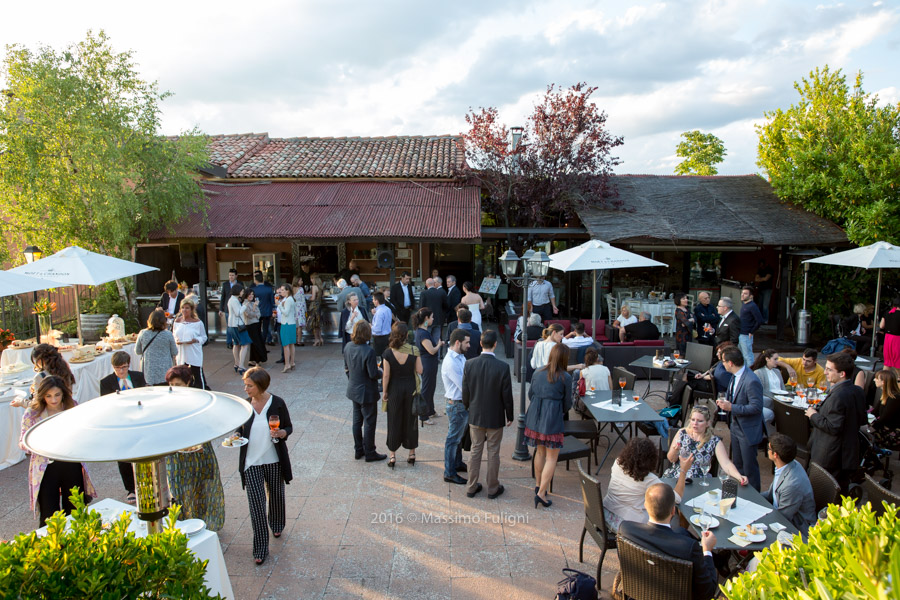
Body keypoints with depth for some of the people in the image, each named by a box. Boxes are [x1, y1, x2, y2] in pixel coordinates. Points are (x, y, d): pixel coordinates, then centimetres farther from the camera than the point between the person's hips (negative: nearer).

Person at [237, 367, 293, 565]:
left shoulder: (277, 403, -10)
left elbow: (289, 427, -2)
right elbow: (241, 429, 11)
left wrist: (281, 433, -23)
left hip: (274, 460, -1)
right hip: (251, 462, 1)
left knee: (276, 495, 18)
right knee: (256, 504, -2)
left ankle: (276, 526, 48)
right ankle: (260, 548, 8)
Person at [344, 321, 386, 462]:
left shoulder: (348, 347, -4)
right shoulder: (368, 351, -28)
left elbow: (347, 368, 7)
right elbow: (373, 374, -23)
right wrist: (381, 372, -2)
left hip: (353, 390, 7)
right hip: (367, 392, -7)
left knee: (357, 421, 19)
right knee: (369, 422, 7)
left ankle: (358, 450, 31)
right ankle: (370, 453, 18)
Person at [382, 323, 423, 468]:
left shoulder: (388, 353, -14)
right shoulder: (414, 350, -12)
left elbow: (386, 375, -11)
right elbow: (419, 370, -7)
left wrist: (384, 392, 0)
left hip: (394, 390, -1)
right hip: (411, 389, 1)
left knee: (394, 422, 11)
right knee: (410, 421, 15)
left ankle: (393, 456, 17)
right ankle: (412, 453, 24)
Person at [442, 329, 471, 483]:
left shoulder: (460, 357, 5)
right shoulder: (450, 363, -25)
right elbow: (464, 387, -24)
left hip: (463, 404, 9)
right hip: (457, 405, -9)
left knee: (460, 436, 24)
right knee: (453, 439, 4)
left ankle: (457, 464, 41)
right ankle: (449, 472, 17)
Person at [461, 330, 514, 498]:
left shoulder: (469, 364, -11)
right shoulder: (503, 367, -18)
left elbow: (465, 392, -2)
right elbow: (507, 395, -11)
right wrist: (509, 416, 4)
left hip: (475, 416, 3)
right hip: (495, 418, -3)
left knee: (475, 451, 15)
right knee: (493, 453, 11)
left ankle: (471, 487, 25)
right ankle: (493, 488, 24)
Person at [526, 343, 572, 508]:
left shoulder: (538, 372, 4)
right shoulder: (566, 377, -8)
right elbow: (567, 402, 0)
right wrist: (564, 411, 22)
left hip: (535, 414, 5)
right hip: (552, 417, -5)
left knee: (540, 451, 21)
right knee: (552, 456, 4)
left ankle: (538, 485, 31)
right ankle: (541, 493, 0)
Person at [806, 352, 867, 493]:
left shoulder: (838, 396, -26)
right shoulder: (857, 391, 4)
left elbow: (833, 427, -27)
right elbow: (862, 420, 15)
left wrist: (814, 415, -13)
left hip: (829, 458, -9)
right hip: (849, 454, 9)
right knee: (842, 494, 20)